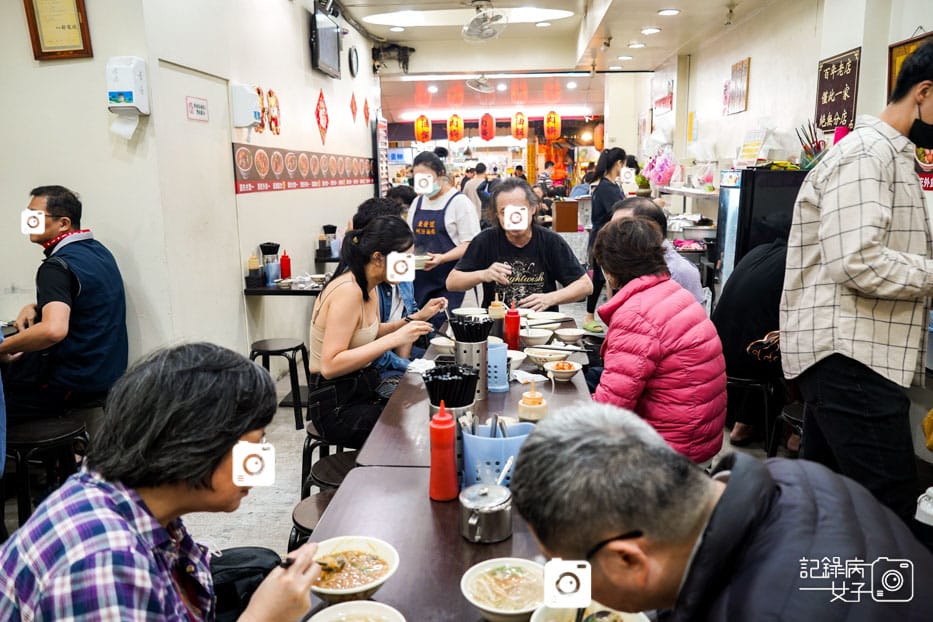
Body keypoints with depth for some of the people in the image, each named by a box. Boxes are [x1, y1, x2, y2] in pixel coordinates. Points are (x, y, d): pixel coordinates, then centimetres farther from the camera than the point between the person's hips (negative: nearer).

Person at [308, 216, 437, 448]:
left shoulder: (367, 287, 4)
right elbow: (330, 365, -29)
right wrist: (394, 339, -31)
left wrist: (415, 318, 7)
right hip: (337, 406, -9)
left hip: (363, 389, 9)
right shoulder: (348, 291, -23)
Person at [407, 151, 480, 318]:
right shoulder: (417, 202, 15)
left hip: (448, 280, -6)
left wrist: (442, 258, -24)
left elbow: (469, 244, -11)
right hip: (420, 279, 6)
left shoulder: (460, 202, -5)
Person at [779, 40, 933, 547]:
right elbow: (859, 263, -23)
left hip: (845, 354, 11)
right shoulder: (866, 153, -10)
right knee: (892, 513, -8)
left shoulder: (890, 155, 24)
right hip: (849, 354, -11)